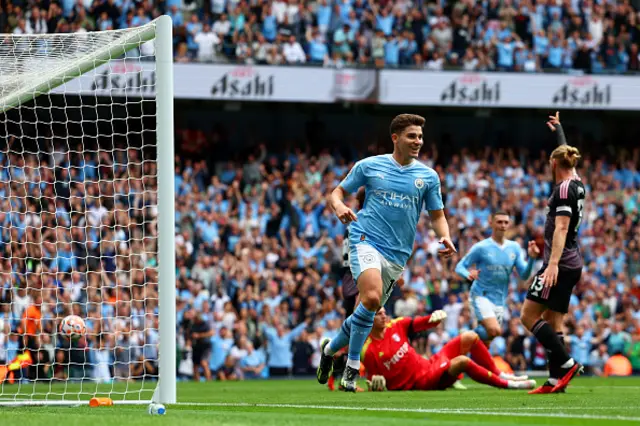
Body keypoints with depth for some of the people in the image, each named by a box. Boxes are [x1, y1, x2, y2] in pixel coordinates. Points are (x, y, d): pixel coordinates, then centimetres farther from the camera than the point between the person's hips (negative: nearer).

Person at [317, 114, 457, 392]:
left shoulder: (428, 176, 9)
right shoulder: (369, 166, 4)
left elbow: (437, 215, 15)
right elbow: (337, 193, 12)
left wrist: (445, 237, -6)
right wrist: (339, 206, -12)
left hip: (398, 254, 4)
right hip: (365, 241, -4)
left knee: (369, 308, 5)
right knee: (372, 298, -26)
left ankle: (331, 348, 30)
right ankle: (352, 366, -14)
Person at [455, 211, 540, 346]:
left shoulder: (514, 248, 7)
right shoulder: (481, 247, -5)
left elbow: (524, 275, 4)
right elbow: (460, 267, -1)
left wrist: (531, 258, -15)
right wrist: (468, 274, -25)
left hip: (500, 301, 5)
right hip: (481, 296, -5)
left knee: (485, 342, 8)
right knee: (494, 330, -28)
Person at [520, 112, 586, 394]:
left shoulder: (564, 189, -13)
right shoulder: (576, 184, 12)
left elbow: (561, 228, -23)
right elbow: (566, 155, 34)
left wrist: (553, 264, -31)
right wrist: (558, 129, 50)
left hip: (560, 263, -9)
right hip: (572, 264, 9)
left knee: (529, 316, -10)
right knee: (552, 322, 7)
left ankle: (567, 364, -18)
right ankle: (555, 381, 0)